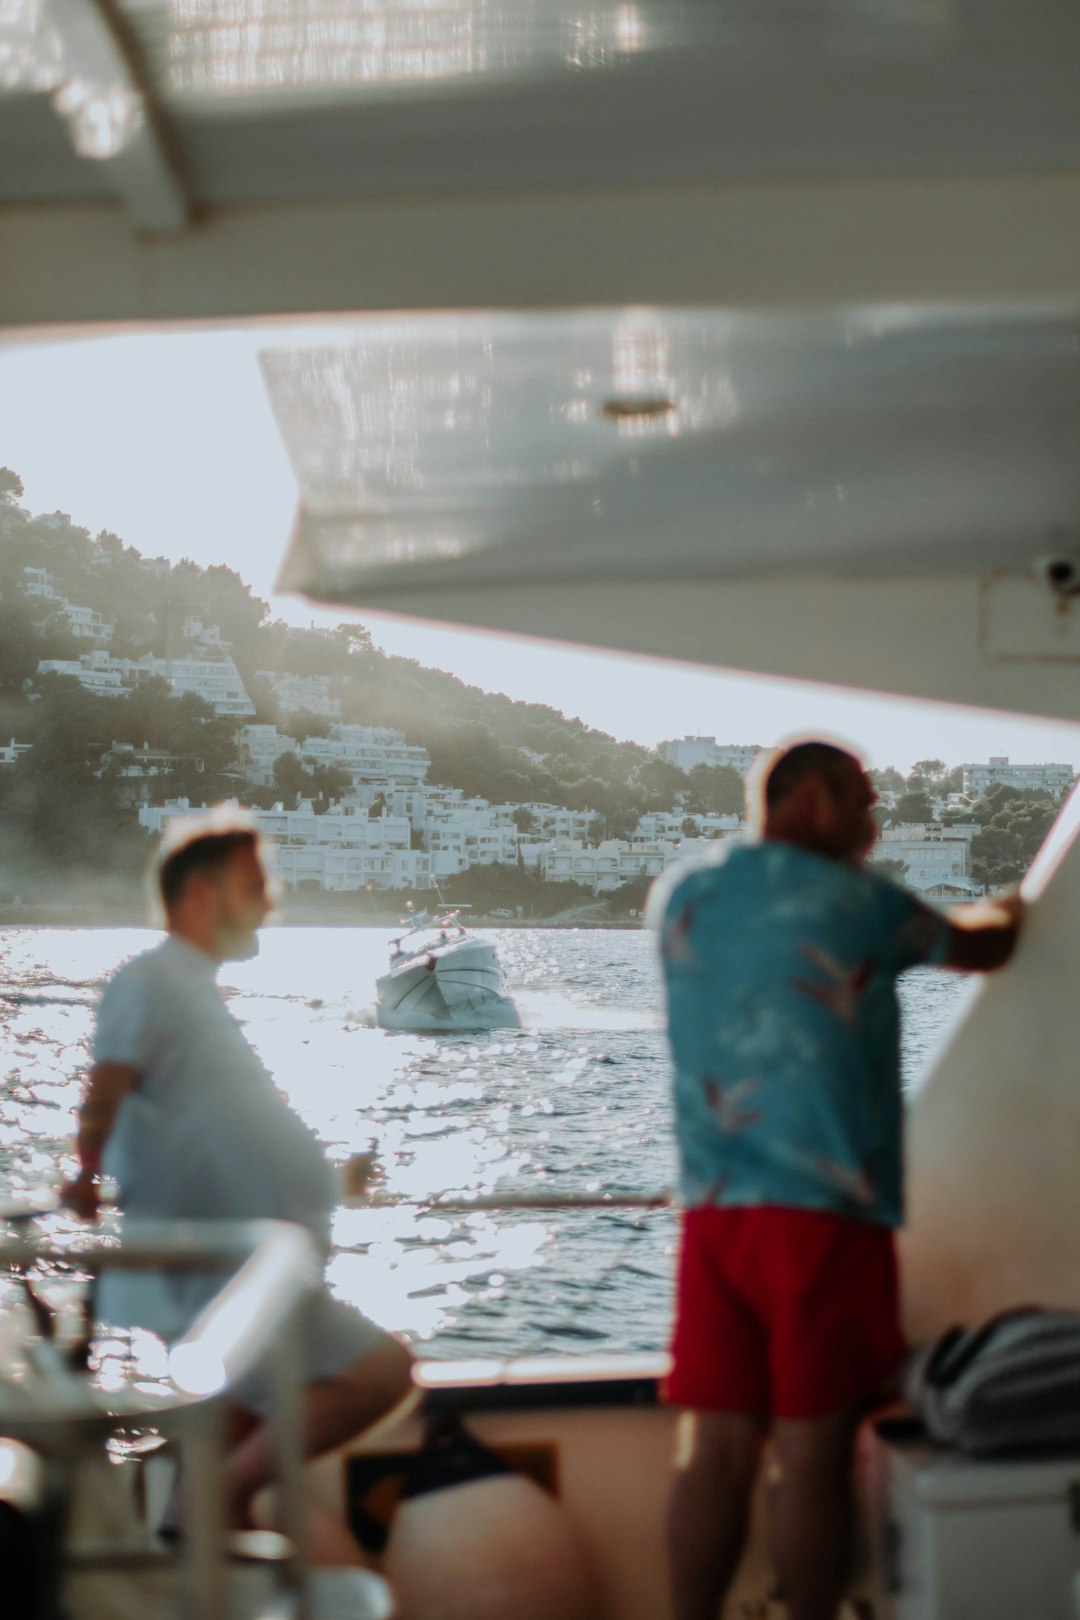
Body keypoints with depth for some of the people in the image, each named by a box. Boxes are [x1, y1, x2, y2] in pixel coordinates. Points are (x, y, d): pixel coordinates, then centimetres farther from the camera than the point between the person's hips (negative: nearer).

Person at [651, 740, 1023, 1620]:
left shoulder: (682, 896, 10)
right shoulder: (856, 898, -1)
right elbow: (980, 947, 16)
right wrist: (1006, 913, 37)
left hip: (715, 1210, 5)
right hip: (825, 1212, -4)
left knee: (715, 1448, 6)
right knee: (810, 1453, 1)